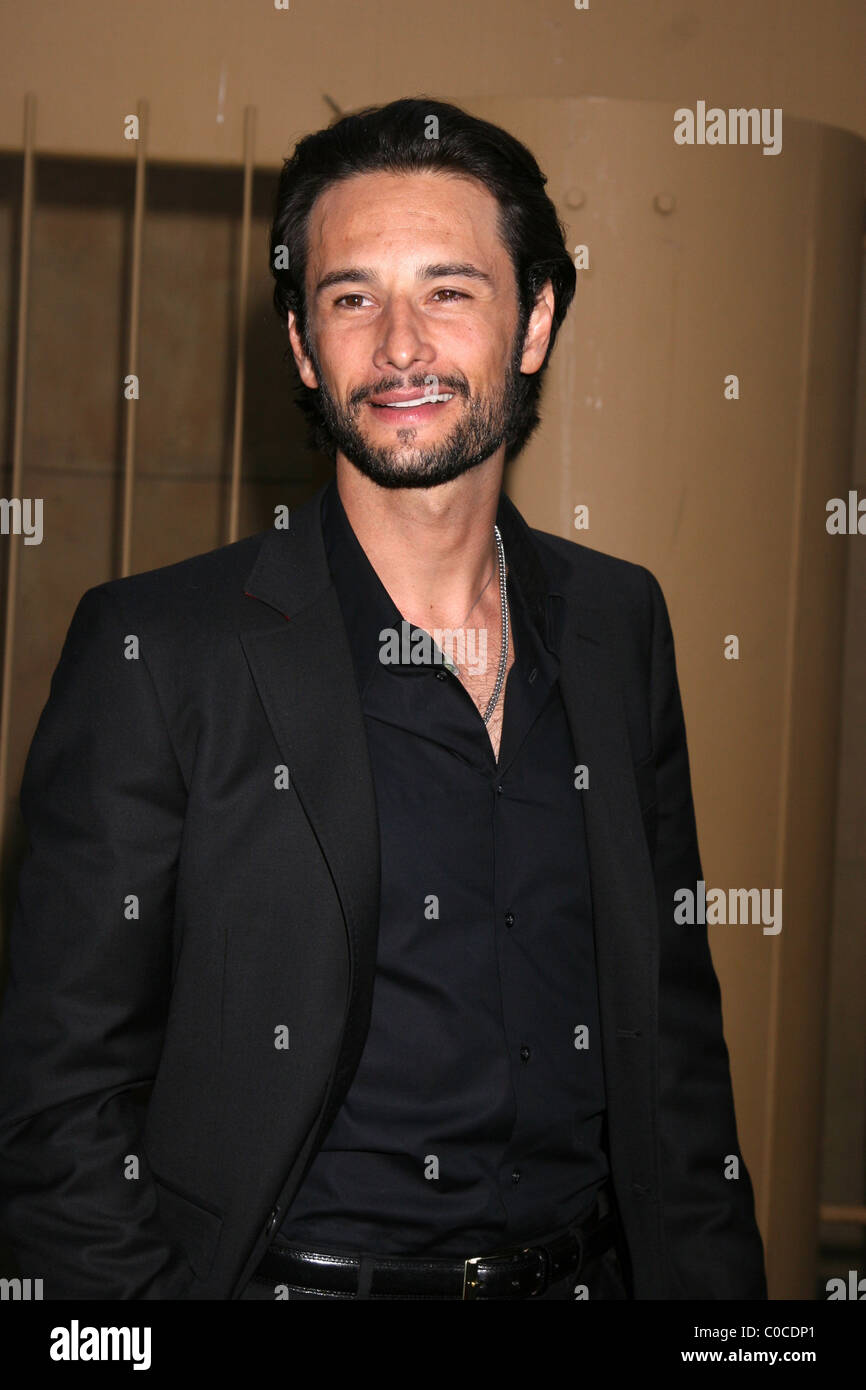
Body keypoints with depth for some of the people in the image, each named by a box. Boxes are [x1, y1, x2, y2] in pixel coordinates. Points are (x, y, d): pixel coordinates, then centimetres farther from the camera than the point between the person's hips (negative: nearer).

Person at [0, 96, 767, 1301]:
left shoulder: (620, 622, 5)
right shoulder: (155, 649, -8)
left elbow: (676, 1016, 11)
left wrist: (715, 1281, 5)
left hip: (590, 1272, 4)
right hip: (290, 1275, -4)